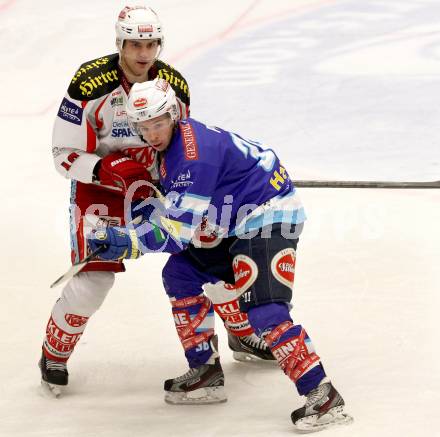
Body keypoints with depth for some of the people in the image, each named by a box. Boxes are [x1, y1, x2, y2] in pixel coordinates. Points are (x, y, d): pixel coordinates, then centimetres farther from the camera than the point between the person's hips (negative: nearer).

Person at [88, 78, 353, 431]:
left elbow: (178, 231, -26)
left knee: (264, 310, -22)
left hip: (270, 218, -11)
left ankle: (323, 396, -20)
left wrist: (128, 243, -30)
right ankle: (206, 374, 17)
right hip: (237, 224, 11)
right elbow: (175, 206, 17)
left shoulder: (195, 153, -26)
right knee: (181, 273, 11)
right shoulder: (174, 143, 5)